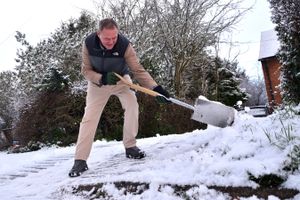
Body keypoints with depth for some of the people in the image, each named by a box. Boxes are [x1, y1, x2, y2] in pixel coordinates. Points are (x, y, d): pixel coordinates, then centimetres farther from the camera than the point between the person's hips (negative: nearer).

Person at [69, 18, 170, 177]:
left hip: (121, 79, 0)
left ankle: (130, 147, -3)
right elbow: (86, 70, -15)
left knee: (132, 105, -22)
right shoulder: (89, 43, -26)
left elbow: (138, 70, -27)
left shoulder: (124, 45, -29)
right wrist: (102, 79, -34)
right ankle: (80, 160, -3)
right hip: (97, 82, 0)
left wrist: (156, 88, -40)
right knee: (89, 117, -8)